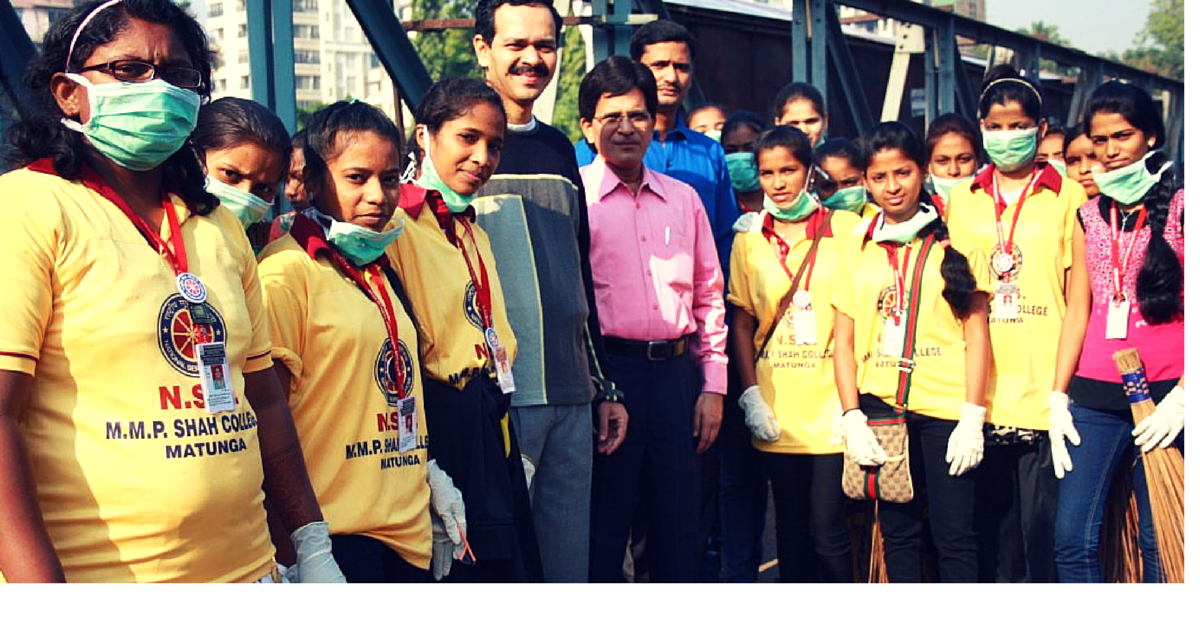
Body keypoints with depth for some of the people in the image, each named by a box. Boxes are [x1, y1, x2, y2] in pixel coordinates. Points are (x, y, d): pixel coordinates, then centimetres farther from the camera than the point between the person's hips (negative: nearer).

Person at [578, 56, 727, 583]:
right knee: (601, 533, 1)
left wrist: (713, 385, 10)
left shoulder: (684, 199, 14)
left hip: (676, 373, 5)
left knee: (680, 530, 11)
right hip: (605, 371, -4)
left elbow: (709, 295, 16)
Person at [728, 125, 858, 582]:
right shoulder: (748, 241, 8)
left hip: (832, 407, -3)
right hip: (776, 414, 3)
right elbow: (742, 323, 10)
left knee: (827, 532, -5)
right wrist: (751, 395, 0)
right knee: (791, 534, 11)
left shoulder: (847, 229, 0)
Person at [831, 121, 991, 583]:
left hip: (945, 406, -2)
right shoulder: (858, 250, 11)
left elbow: (976, 334, 3)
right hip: (880, 408, 2)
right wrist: (852, 418, -1)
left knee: (955, 536, -2)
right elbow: (844, 341, 9)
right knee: (898, 533, 7)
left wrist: (973, 417, -6)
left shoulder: (954, 245, 6)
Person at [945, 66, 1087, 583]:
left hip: (1043, 391, -3)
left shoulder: (1066, 196, 4)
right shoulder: (961, 199, 13)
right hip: (979, 394, 3)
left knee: (1041, 526, -3)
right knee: (992, 526, 8)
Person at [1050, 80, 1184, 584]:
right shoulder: (1089, 216, 15)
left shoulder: (1179, 206, 2)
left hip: (1163, 394, -3)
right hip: (1094, 395, 4)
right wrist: (1058, 397, 7)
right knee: (1072, 540, -2)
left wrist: (1180, 398, -12)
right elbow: (1077, 311, 14)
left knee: (1160, 544, 0)